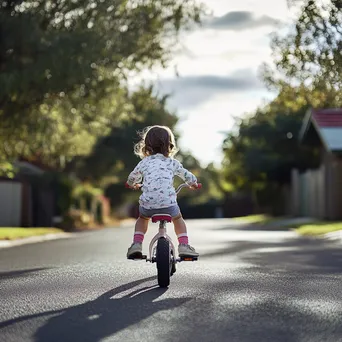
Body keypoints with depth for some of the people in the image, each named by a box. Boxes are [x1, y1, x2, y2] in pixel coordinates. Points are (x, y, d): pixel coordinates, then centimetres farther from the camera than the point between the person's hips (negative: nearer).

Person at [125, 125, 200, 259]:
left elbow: (132, 178, 28)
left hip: (147, 204, 1)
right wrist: (193, 183, 45)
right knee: (178, 219, 29)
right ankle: (184, 245, 14)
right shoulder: (172, 163, 11)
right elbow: (187, 176, 22)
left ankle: (137, 244, 17)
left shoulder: (144, 163, 13)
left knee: (142, 218, 33)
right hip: (168, 203, -1)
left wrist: (133, 185, 51)